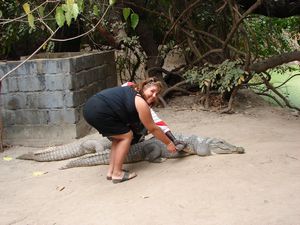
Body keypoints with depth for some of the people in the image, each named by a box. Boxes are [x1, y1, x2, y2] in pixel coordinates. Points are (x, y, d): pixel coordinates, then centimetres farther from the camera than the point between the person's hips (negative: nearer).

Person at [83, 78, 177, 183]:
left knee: (119, 137, 19)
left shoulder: (132, 92, 19)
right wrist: (169, 143, 12)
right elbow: (153, 129, 2)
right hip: (98, 113, -10)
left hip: (90, 107, 10)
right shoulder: (141, 103, -6)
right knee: (126, 136, 1)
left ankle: (111, 171, 18)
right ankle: (117, 174, 2)